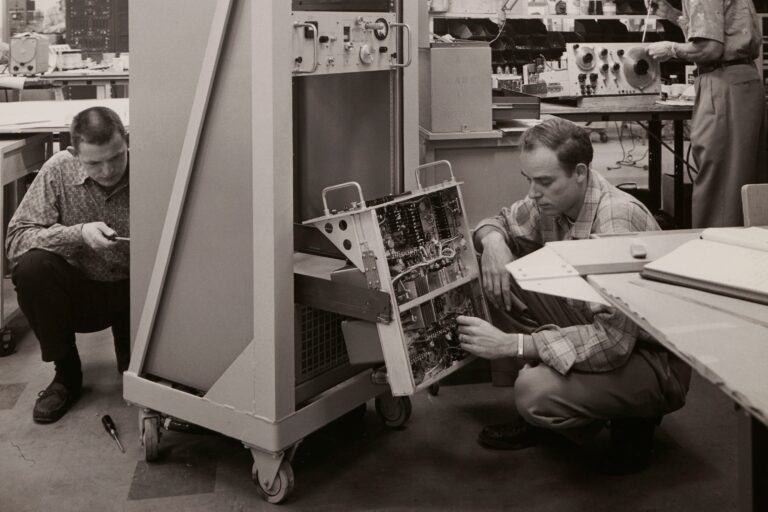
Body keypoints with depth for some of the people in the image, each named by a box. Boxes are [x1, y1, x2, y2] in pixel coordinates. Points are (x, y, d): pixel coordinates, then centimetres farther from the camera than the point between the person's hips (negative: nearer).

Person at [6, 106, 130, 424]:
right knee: (30, 267, -28)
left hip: (135, 292, 0)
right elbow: (16, 239, -18)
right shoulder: (58, 171, -14)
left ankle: (133, 364, 12)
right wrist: (78, 234, -32)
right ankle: (66, 374, -6)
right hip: (79, 291, 0)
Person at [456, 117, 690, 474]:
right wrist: (492, 239, -12)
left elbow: (613, 340, -34)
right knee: (501, 275, -6)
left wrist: (511, 344, -37)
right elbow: (503, 222, 14)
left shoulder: (617, 221, -29)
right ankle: (542, 413, 6)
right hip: (603, 330, 8)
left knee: (534, 392, -31)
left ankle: (632, 423, 1)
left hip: (654, 360, -8)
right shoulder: (550, 201, -6)